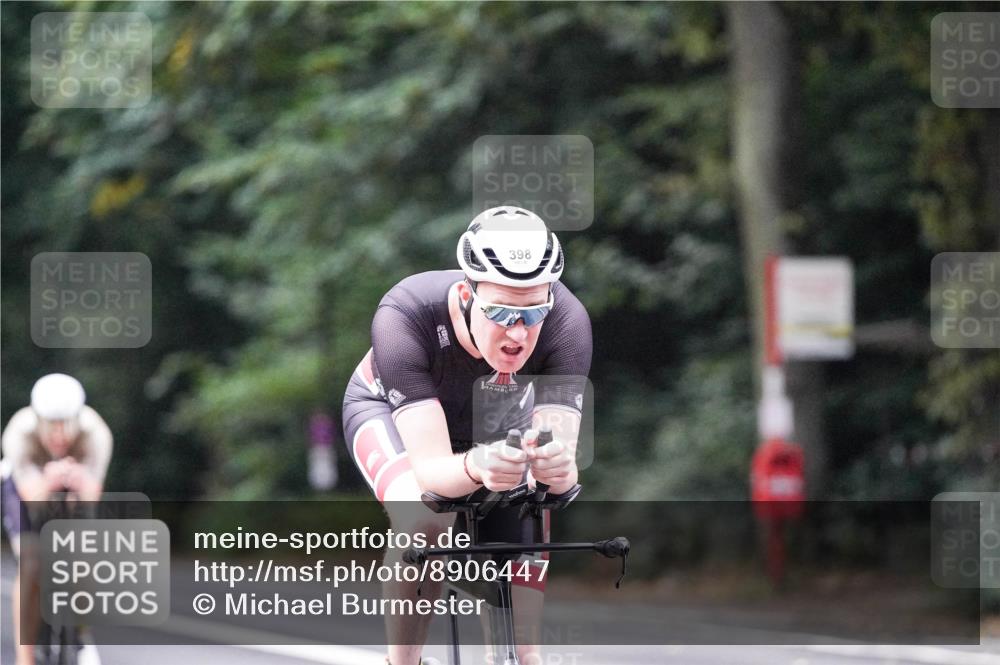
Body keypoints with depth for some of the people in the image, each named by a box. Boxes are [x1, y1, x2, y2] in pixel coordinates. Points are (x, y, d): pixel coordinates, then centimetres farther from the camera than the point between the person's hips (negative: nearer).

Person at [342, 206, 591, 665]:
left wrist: (557, 467, -64)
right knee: (424, 521, -34)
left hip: (498, 422, 3)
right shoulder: (405, 317, -42)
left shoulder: (566, 321, -36)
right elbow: (430, 471, -46)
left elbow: (563, 460, -40)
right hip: (391, 411, -3)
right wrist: (475, 468, -69)